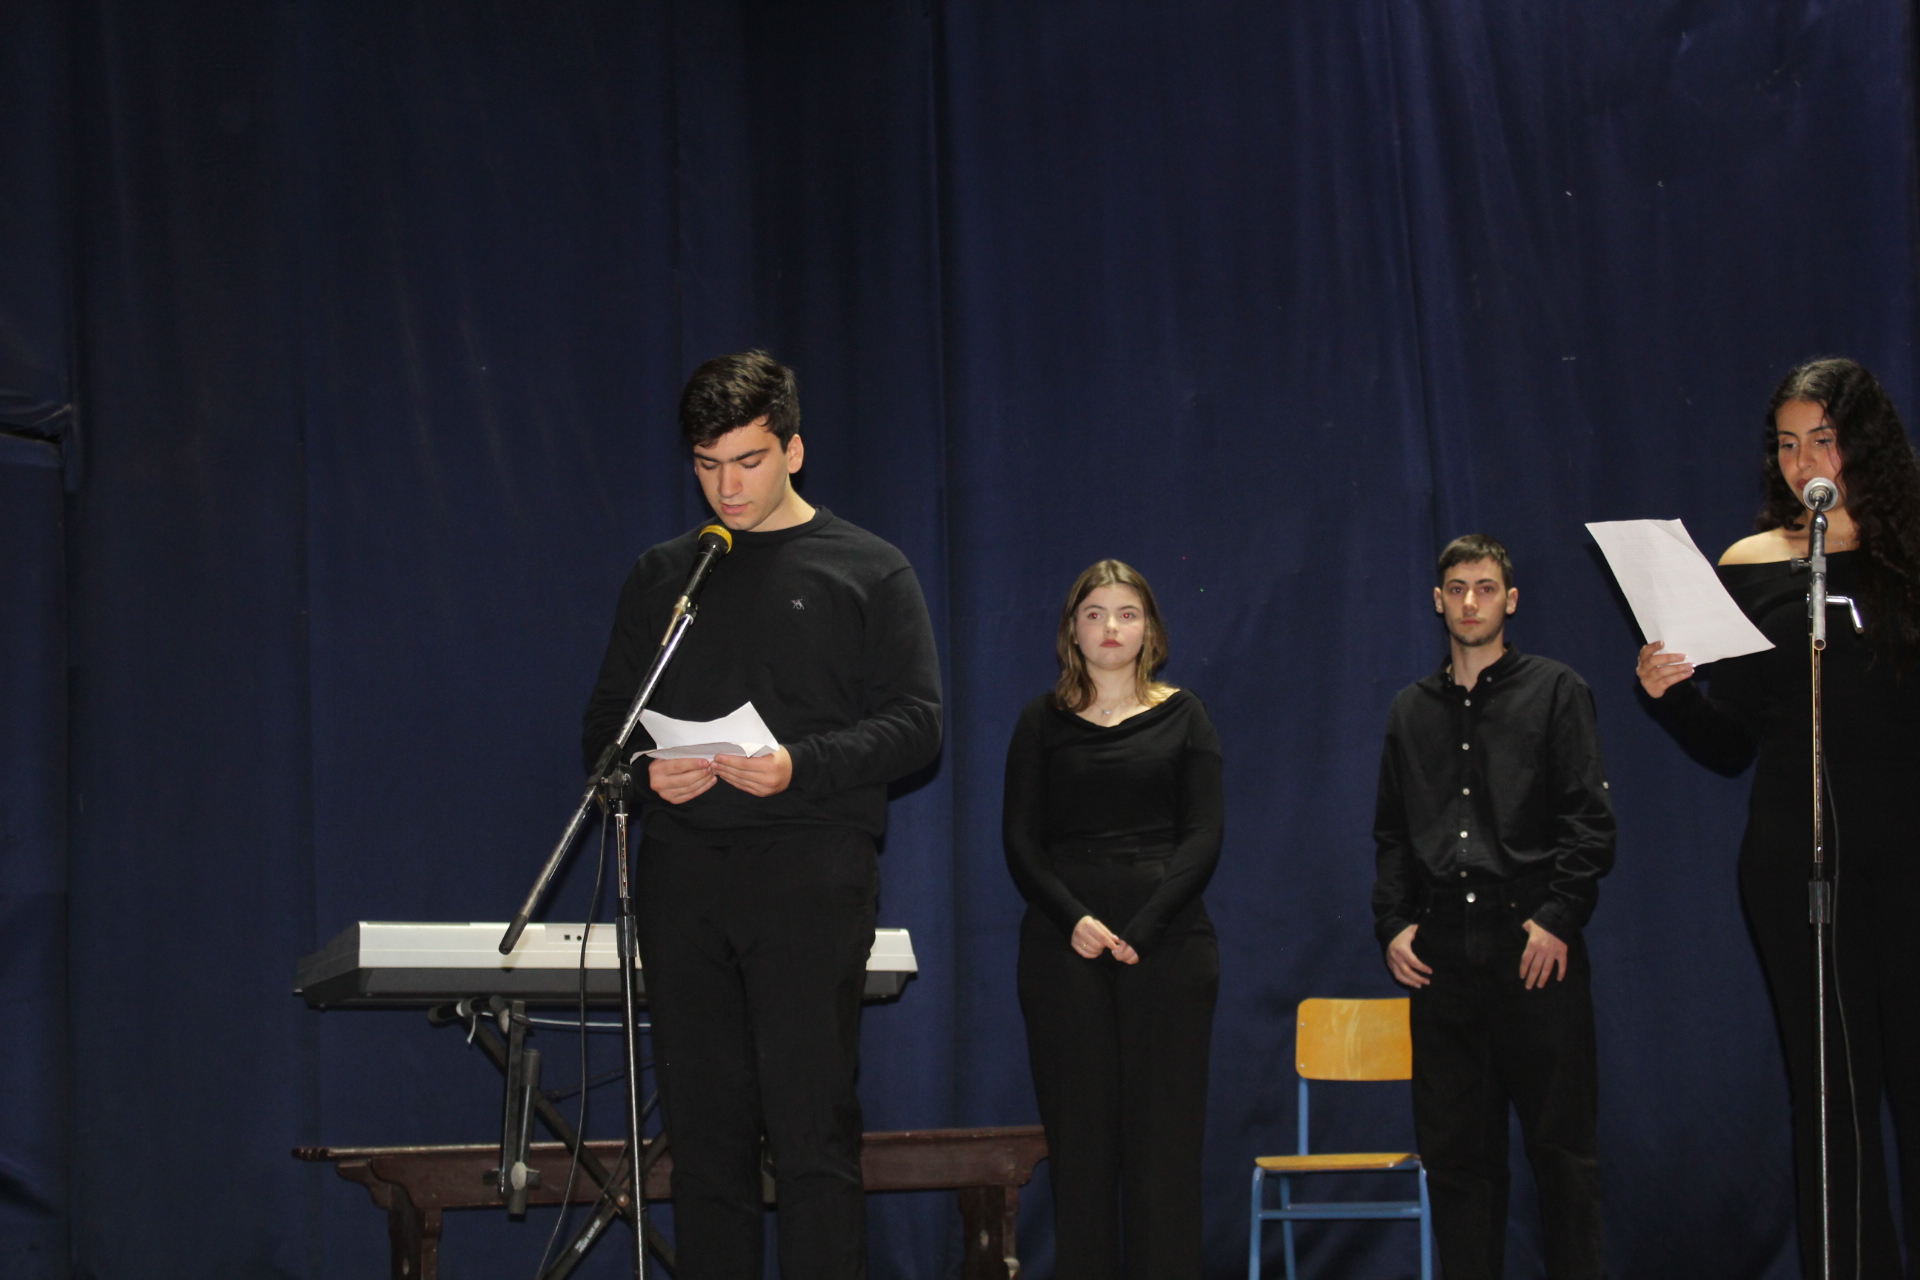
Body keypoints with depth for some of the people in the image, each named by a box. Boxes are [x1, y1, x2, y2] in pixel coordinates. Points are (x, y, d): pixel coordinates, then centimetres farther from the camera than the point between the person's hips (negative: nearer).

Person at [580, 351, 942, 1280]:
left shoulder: (867, 571, 8)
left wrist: (800, 766, -16)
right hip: (683, 870, 4)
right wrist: (646, 772, -5)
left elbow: (915, 721, 0)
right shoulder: (662, 575, 18)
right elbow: (605, 724, 18)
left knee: (812, 1126, -9)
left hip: (810, 865, -4)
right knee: (706, 1129, 4)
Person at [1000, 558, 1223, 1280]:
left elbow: (1203, 837, 2)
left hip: (1166, 944, 0)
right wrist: (1073, 919, -12)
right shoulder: (1043, 721, 11)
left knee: (1164, 1139, -3)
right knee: (1079, 1141, -1)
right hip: (1064, 944, 0)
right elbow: (1020, 841, 5)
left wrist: (1141, 928, -11)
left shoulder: (1182, 717, 10)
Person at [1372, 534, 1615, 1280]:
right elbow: (1390, 833, 17)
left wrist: (1558, 918, -11)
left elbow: (1590, 820, -2)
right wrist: (1391, 925, 4)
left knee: (1561, 1143, -1)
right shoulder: (1412, 709, 16)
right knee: (1453, 1146, 4)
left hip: (1534, 944, -3)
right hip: (1440, 952, 4)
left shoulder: (1555, 692, 5)